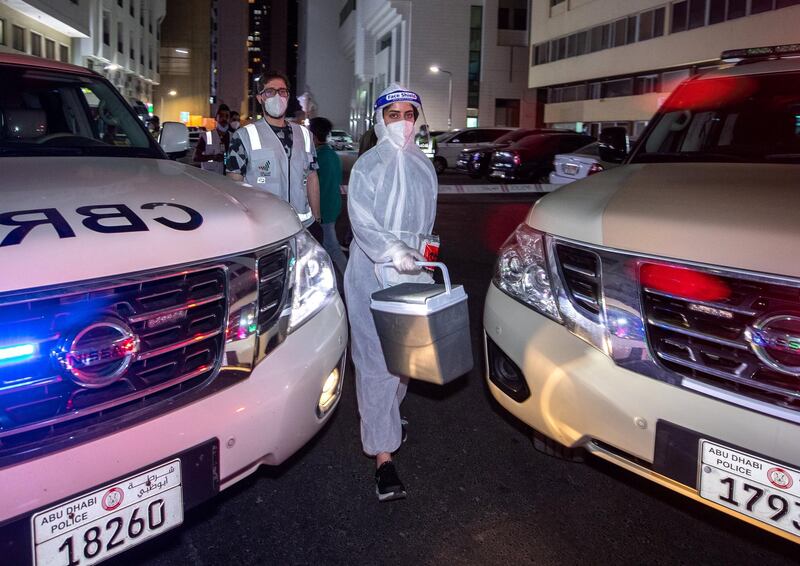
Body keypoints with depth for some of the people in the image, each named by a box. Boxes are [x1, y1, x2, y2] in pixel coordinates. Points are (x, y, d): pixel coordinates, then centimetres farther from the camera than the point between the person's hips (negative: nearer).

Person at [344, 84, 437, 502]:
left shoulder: (423, 166, 13)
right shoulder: (367, 166, -5)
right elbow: (361, 221, -15)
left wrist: (420, 255, 12)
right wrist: (392, 251, -28)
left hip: (412, 275, 6)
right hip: (372, 274, -5)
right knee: (376, 362, -6)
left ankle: (386, 418, 38)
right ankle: (382, 456, -3)